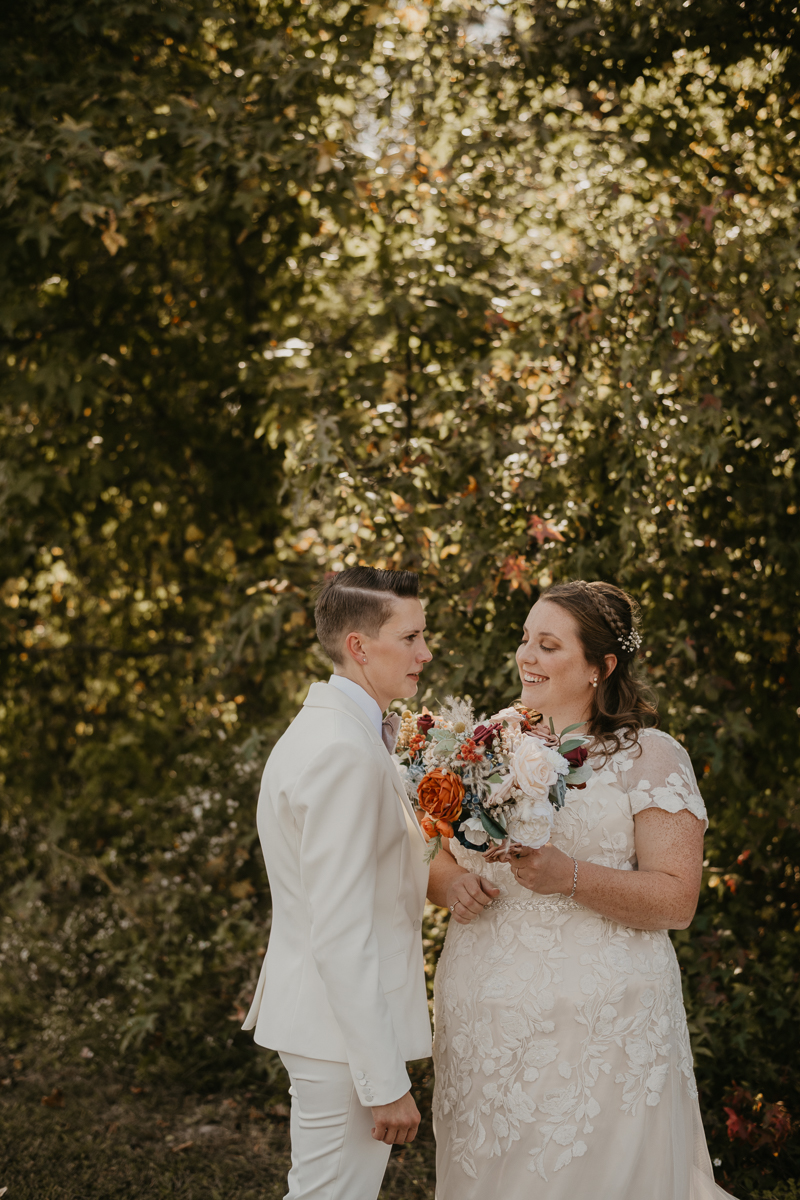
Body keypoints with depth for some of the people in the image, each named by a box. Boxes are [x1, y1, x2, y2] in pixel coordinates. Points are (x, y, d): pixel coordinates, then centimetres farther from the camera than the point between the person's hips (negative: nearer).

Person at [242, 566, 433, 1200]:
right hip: (344, 1028, -10)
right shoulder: (346, 753, -23)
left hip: (320, 1016, 10)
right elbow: (340, 933, -25)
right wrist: (385, 1081, -22)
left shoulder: (324, 728, 10)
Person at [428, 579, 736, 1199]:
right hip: (482, 1015, 5)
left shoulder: (652, 756, -5)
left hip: (598, 1023, -4)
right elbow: (443, 860, 17)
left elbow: (676, 901, -11)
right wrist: (453, 884, -6)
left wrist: (568, 876, -23)